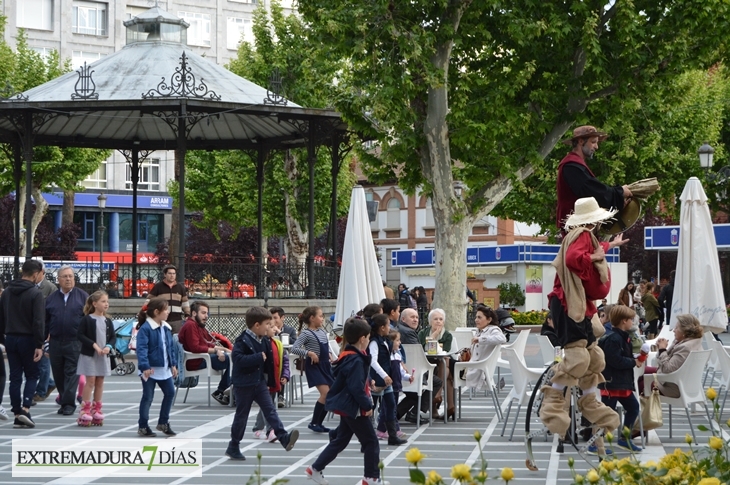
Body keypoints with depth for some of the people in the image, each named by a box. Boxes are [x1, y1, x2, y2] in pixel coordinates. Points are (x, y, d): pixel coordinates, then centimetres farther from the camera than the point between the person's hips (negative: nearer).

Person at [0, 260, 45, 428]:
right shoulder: (35, 293, -12)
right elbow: (38, 322, -18)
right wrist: (39, 345, -17)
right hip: (27, 339, -5)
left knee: (15, 377, 7)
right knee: (32, 375, 6)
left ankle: (17, 415, 6)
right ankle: (25, 409, -11)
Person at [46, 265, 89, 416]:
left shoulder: (82, 296, 2)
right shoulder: (51, 298, 10)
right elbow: (45, 322, 12)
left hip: (75, 343, -3)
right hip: (55, 342, 3)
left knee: (72, 373, -7)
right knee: (58, 374, 8)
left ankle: (68, 404, -7)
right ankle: (64, 399, 20)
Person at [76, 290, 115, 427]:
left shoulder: (108, 321, 7)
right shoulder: (87, 319, -7)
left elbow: (113, 337, 9)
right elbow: (81, 335, -11)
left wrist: (108, 347, -10)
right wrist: (94, 345, -18)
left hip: (103, 356, 5)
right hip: (89, 354, -5)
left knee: (100, 382, 8)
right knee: (90, 381, -6)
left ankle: (96, 409, 16)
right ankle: (85, 409, -1)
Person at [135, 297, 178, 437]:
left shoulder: (166, 328, 8)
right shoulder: (145, 328, -18)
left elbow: (171, 347, 15)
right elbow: (141, 349, -24)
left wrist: (173, 364, 11)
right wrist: (145, 367, -32)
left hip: (165, 368, 8)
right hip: (150, 369, -8)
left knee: (170, 393, 10)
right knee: (148, 397, 1)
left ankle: (163, 422, 26)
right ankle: (143, 426, 12)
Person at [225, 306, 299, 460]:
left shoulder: (264, 341, 7)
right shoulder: (242, 341, -17)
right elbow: (238, 359, -30)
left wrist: (269, 382, 17)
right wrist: (259, 357, -29)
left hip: (260, 382, 7)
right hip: (244, 384, -7)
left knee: (270, 410, -4)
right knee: (241, 415, 4)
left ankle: (284, 437, -12)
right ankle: (233, 447, 15)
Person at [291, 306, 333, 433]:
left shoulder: (322, 331, 12)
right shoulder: (306, 334, -11)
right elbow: (294, 348, -19)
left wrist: (328, 355, 9)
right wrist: (309, 353, -25)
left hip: (325, 365, 8)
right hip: (313, 365, -8)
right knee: (326, 392, -18)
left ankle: (319, 422, 13)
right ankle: (314, 423, -7)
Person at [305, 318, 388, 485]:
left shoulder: (348, 356, 8)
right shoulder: (356, 361, -22)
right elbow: (356, 388, -27)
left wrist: (368, 381, 12)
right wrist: (367, 405, -18)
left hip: (347, 407, 10)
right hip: (353, 408, -10)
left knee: (340, 440, 17)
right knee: (371, 442, 1)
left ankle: (315, 469, 19)